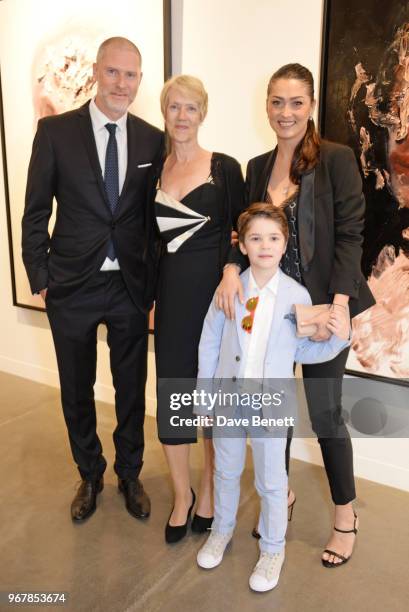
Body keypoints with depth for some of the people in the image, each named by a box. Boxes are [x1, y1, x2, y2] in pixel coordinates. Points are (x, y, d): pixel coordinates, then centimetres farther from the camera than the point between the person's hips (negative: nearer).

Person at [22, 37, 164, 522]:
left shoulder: (153, 140, 1)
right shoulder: (55, 131, -4)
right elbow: (35, 213, -2)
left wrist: (154, 279, 2)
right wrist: (40, 278, -4)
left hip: (131, 286, 1)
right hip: (72, 285, -1)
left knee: (132, 388, 13)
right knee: (76, 391, 14)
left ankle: (129, 475, 37)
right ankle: (89, 475, 39)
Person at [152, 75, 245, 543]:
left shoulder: (224, 168, -1)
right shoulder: (153, 169, 8)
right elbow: (151, 240, 10)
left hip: (215, 289, -2)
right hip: (172, 293, 3)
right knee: (171, 391, 6)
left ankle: (209, 490, 31)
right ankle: (181, 494, 29)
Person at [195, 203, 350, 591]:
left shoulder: (297, 295, -8)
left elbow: (303, 352, 0)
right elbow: (209, 344, 0)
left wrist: (338, 339, -17)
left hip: (271, 405, -1)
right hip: (227, 399, 2)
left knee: (271, 480, 13)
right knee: (226, 471, 21)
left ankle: (272, 548, 37)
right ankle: (222, 529, 46)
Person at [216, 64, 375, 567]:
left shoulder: (337, 159, -7)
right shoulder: (257, 167, 8)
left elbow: (349, 235, -11)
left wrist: (337, 305, -20)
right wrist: (232, 268, -14)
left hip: (321, 306, -5)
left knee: (324, 412, 3)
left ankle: (345, 517, 26)